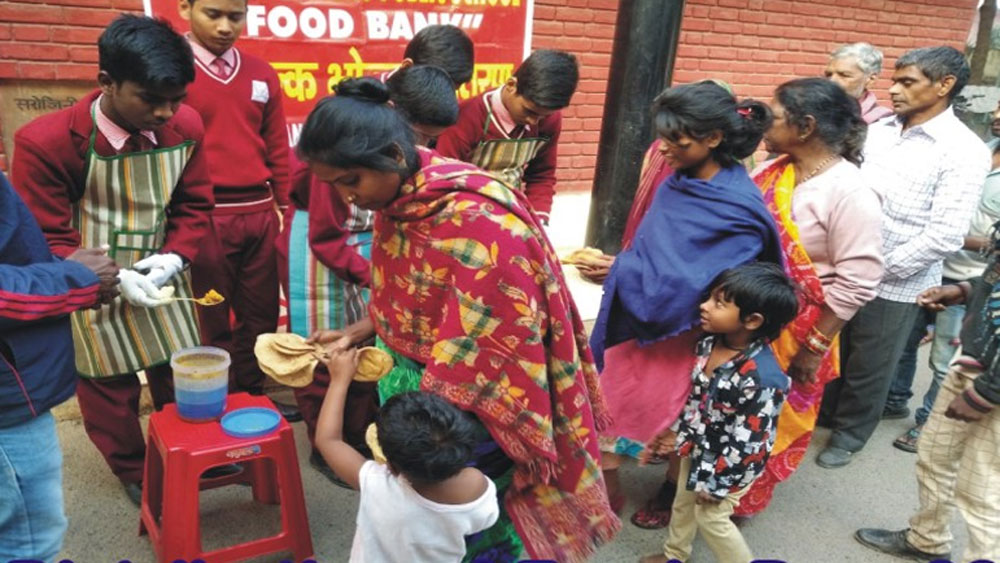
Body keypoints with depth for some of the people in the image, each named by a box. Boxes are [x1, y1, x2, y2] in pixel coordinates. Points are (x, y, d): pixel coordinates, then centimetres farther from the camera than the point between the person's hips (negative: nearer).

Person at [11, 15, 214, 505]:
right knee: (110, 391, 13)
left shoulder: (185, 126, -12)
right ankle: (134, 474, 37)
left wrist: (174, 257, -16)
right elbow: (47, 240, -13)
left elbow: (194, 205, 1)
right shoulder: (46, 142, -22)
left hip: (161, 279, 3)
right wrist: (112, 279, -24)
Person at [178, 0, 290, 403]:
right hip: (202, 216, -4)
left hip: (259, 214, 5)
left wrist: (282, 205, 15)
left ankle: (252, 395, 28)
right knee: (210, 320, 6)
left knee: (261, 314, 12)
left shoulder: (262, 74, 12)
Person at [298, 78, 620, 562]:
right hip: (417, 379, 7)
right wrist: (355, 334, -2)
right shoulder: (396, 196, -4)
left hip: (472, 402, -7)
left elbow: (488, 348, -26)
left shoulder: (475, 219, -29)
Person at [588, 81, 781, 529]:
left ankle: (673, 493, 43)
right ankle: (607, 489, 39)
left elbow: (694, 282, -25)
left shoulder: (738, 206, -23)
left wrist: (619, 270, -21)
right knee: (608, 396, 17)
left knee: (678, 417, 15)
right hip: (640, 316, 7)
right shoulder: (676, 184, -1)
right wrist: (620, 266, -7)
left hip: (691, 330, -7)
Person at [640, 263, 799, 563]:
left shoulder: (762, 378, -36)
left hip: (731, 464, -8)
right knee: (683, 502, 25)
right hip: (698, 448, 8)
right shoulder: (709, 342, -12)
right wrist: (679, 433, 11)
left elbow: (748, 442, -27)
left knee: (711, 518, 10)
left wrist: (715, 482, -18)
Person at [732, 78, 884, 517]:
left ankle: (742, 499, 36)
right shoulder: (773, 172, 2)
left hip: (793, 333, -6)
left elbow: (857, 282, -18)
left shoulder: (850, 194, -19)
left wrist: (814, 347, -15)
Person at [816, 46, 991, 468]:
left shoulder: (963, 151, -13)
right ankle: (822, 412, 44)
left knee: (868, 369, 13)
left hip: (895, 286, -5)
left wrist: (881, 270, -15)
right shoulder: (879, 130, 4)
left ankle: (850, 432, 36)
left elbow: (945, 236, -18)